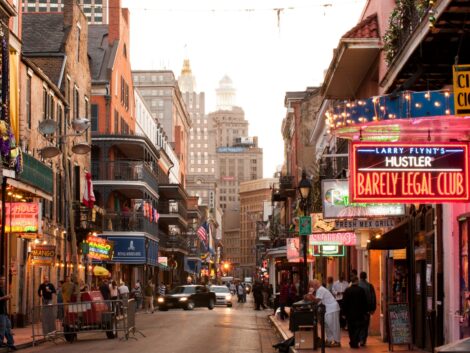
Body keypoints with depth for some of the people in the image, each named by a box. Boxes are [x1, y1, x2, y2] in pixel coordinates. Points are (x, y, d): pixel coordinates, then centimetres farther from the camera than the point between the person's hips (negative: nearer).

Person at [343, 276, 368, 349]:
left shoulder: (347, 291, -2)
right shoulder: (361, 290, -7)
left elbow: (344, 303, -1)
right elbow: (364, 302, -4)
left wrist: (345, 312, 5)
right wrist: (365, 311, 5)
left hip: (349, 313, 2)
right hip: (359, 312, -2)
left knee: (351, 328, 10)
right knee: (358, 327, 4)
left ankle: (352, 342, 10)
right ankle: (355, 342, -9)